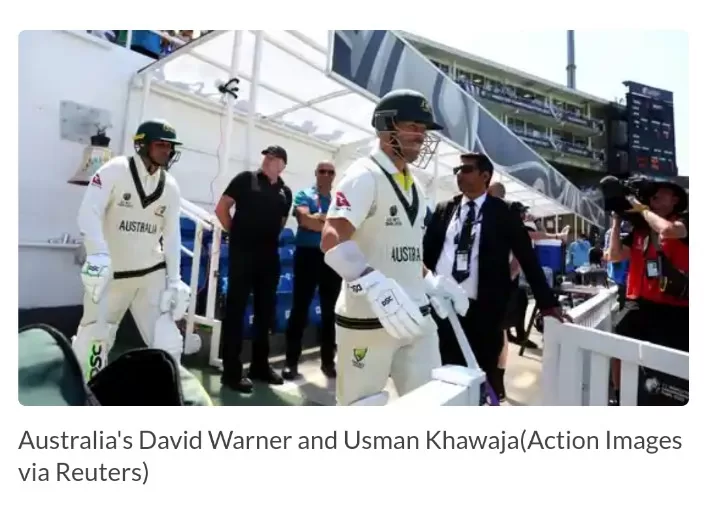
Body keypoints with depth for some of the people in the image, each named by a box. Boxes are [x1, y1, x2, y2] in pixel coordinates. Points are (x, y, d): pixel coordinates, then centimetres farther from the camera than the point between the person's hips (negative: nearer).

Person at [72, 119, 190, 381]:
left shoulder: (171, 187, 4)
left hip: (152, 273, 3)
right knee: (94, 339, 9)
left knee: (167, 342, -2)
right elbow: (89, 212, -18)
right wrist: (98, 254, -33)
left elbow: (171, 234, 4)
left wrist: (174, 280, -1)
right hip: (111, 273, -3)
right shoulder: (115, 170, -9)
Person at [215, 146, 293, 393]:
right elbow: (221, 208, 1)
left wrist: (269, 239, 13)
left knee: (266, 311, 10)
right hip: (242, 254, -5)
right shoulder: (246, 179, 2)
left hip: (269, 256, 5)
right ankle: (231, 371, 6)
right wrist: (236, 233, 1)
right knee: (235, 309, -1)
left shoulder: (285, 192, 12)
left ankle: (260, 365, 24)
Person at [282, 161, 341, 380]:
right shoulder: (304, 195, 4)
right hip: (308, 255, -3)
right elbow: (305, 220, -13)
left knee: (330, 310, 8)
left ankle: (328, 360, 18)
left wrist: (319, 218, -9)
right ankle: (292, 361, 10)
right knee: (300, 308, 0)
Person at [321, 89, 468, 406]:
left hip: (414, 315, 8)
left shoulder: (413, 186, 16)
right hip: (367, 318, -8)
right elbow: (332, 240, -24)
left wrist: (433, 283, 11)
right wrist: (376, 286, -37)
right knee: (359, 407, 7)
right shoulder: (364, 176, -11)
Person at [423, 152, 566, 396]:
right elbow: (426, 252, 11)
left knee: (484, 376, 7)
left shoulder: (503, 213, 2)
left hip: (482, 308, -2)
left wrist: (547, 302, 2)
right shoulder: (444, 209, 10)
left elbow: (527, 258, 3)